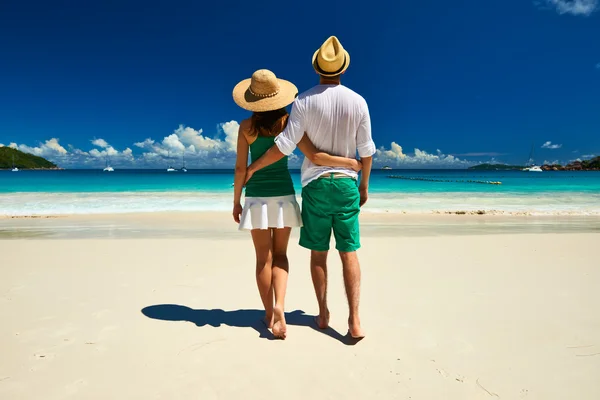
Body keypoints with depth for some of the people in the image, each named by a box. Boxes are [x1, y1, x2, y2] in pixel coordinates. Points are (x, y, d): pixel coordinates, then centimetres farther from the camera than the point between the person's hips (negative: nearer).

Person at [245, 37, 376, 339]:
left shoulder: (304, 101, -8)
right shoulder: (358, 102, -1)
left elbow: (285, 145, -13)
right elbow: (366, 150, 2)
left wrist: (253, 167, -1)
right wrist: (364, 184, 15)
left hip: (315, 183, -1)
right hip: (346, 184, 1)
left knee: (318, 252, 10)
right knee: (349, 252, 5)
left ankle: (323, 314, 20)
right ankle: (354, 319, 2)